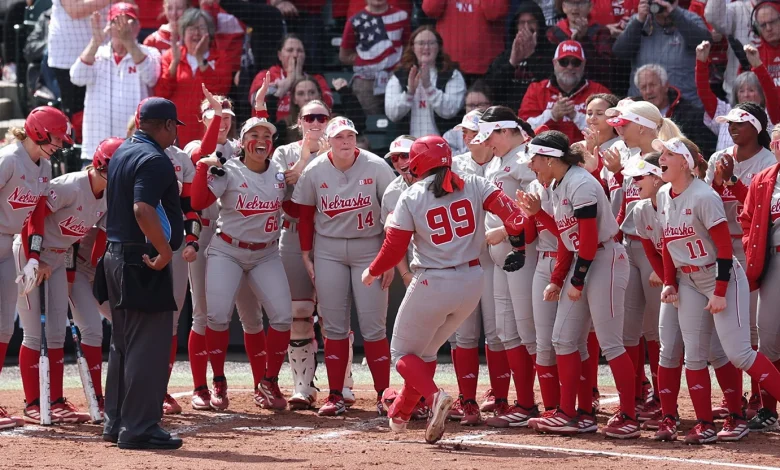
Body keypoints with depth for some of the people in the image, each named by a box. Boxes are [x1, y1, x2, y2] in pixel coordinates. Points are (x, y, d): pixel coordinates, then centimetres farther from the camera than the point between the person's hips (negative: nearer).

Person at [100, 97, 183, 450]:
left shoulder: (122, 153, 14)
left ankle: (116, 422, 21)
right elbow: (143, 209, -28)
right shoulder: (154, 159, -16)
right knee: (149, 345, -6)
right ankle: (139, 429, -6)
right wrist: (165, 250, -24)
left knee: (123, 344, 17)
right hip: (143, 262, -10)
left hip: (115, 256, 10)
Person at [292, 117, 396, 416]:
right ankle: (335, 397, 8)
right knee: (334, 326, 4)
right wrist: (306, 257, 3)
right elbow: (305, 215, 6)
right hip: (329, 251, 2)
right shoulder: (314, 172, -5)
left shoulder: (376, 167, -11)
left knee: (373, 326, -4)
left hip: (368, 248, -2)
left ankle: (383, 395, 2)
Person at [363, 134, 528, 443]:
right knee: (425, 351, 25)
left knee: (403, 353, 11)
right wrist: (518, 247, 0)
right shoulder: (473, 186, 1)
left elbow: (394, 250, -6)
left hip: (431, 286, -5)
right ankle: (400, 414, 28)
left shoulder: (410, 198, -7)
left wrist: (372, 272, 11)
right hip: (472, 284, 5)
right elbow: (510, 211, -11)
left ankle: (434, 396, -17)